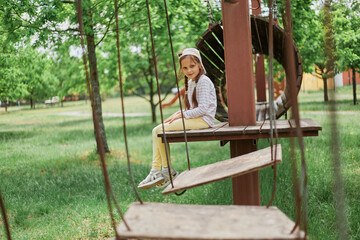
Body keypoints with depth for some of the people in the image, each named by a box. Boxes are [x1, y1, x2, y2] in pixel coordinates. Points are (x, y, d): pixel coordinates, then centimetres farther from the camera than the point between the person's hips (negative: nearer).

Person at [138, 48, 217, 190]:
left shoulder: (203, 81, -10)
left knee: (161, 130, -17)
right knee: (156, 131, -2)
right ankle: (156, 171, -8)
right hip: (194, 119, 10)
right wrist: (178, 113, 3)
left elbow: (203, 109, -18)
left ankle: (168, 171, -5)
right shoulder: (190, 83, 20)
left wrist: (182, 115, -15)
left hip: (203, 119, -10)